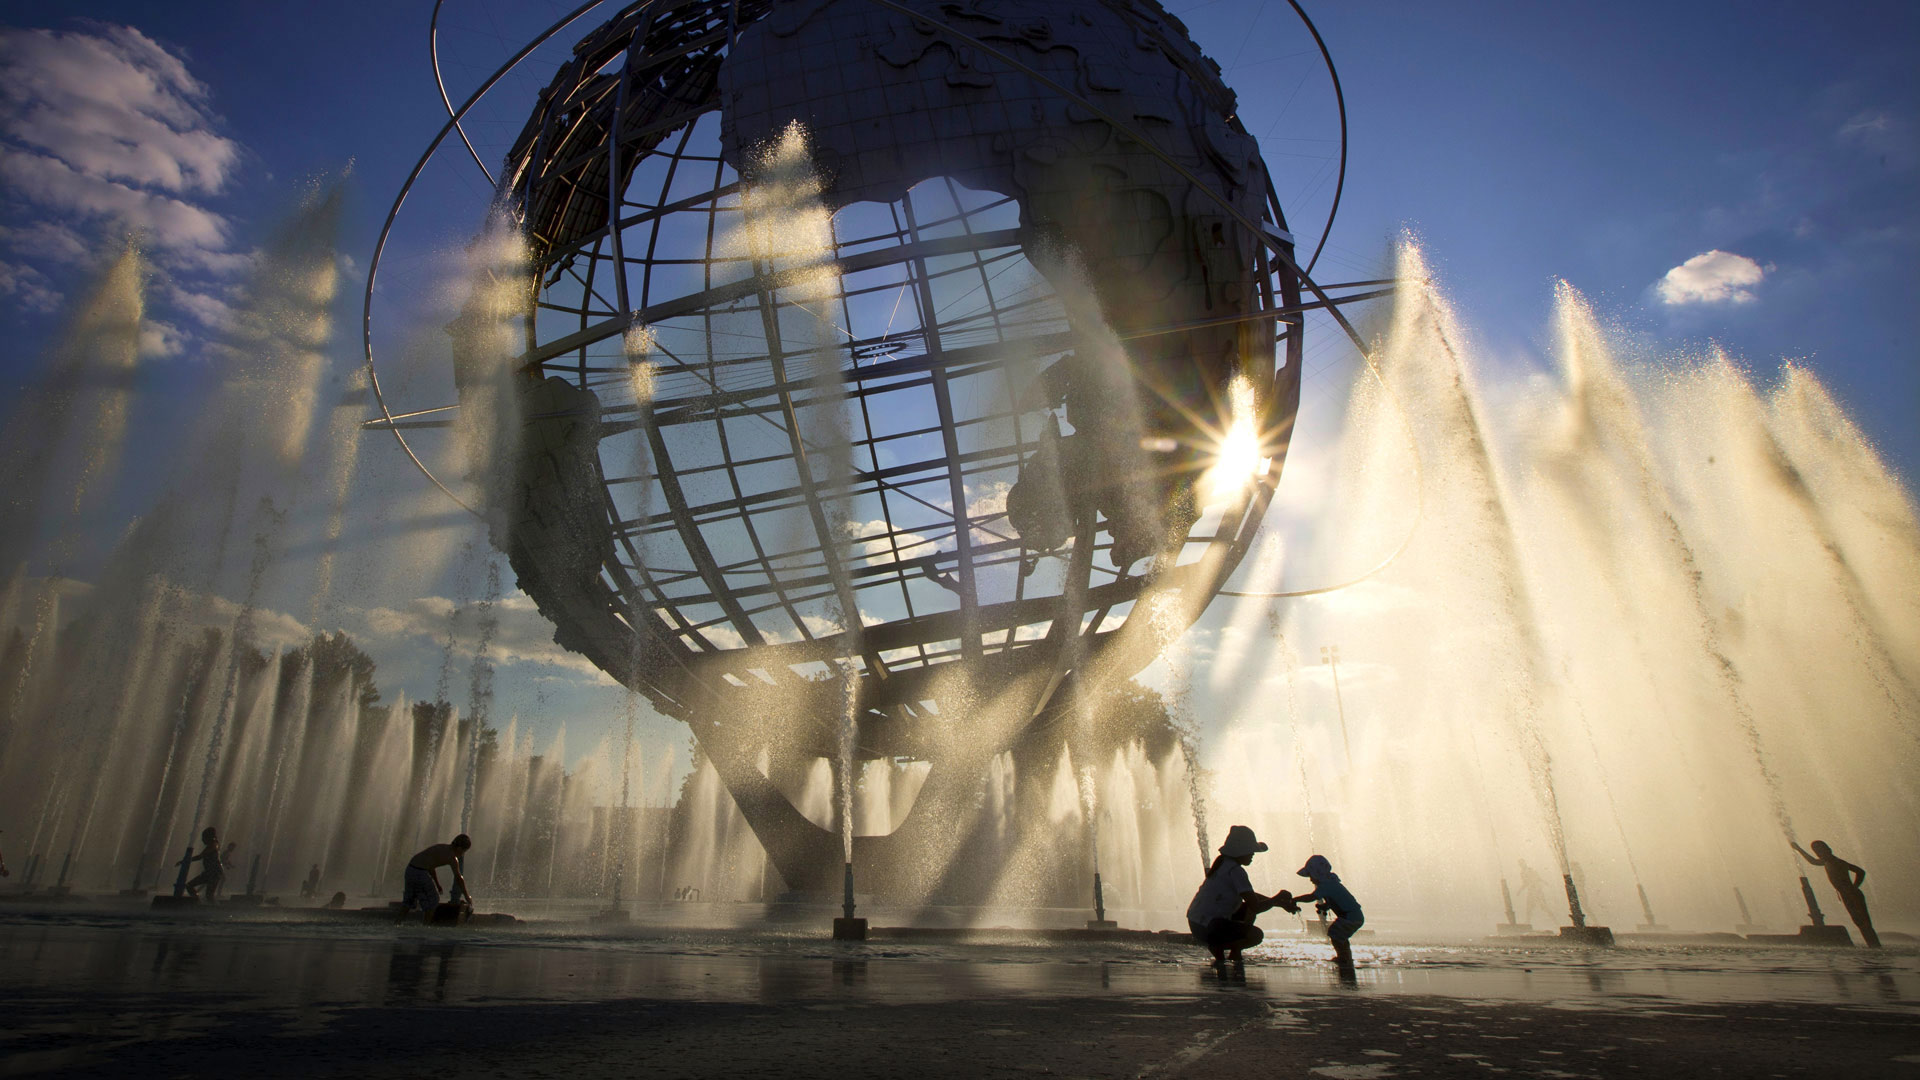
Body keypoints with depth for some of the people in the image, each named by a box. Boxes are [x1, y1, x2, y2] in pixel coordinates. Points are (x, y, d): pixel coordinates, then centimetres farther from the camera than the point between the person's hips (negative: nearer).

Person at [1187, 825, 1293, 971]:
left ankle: (1235, 954, 20)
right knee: (1256, 935, -13)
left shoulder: (1223, 864, 14)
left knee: (1248, 908, 20)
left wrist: (1279, 902, 17)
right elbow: (1256, 907, -18)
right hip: (1208, 928, -10)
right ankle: (1218, 948, -5)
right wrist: (1277, 899, -1)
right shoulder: (1235, 871, -15)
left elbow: (1251, 896, 25)